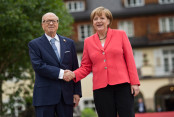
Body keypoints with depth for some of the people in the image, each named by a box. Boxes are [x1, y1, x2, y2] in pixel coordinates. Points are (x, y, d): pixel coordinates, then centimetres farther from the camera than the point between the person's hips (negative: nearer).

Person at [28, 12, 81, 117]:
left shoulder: (69, 43, 15)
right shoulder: (34, 44, 5)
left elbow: (75, 69, 12)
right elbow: (38, 66, -10)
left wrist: (77, 92, 5)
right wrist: (60, 73, -17)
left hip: (67, 95, 3)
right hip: (45, 96, -3)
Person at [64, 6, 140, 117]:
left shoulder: (120, 34, 7)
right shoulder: (88, 41, 12)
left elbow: (130, 59, 4)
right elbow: (86, 67, 13)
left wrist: (134, 82, -2)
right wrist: (74, 74, -6)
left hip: (122, 85, -2)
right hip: (101, 89, 2)